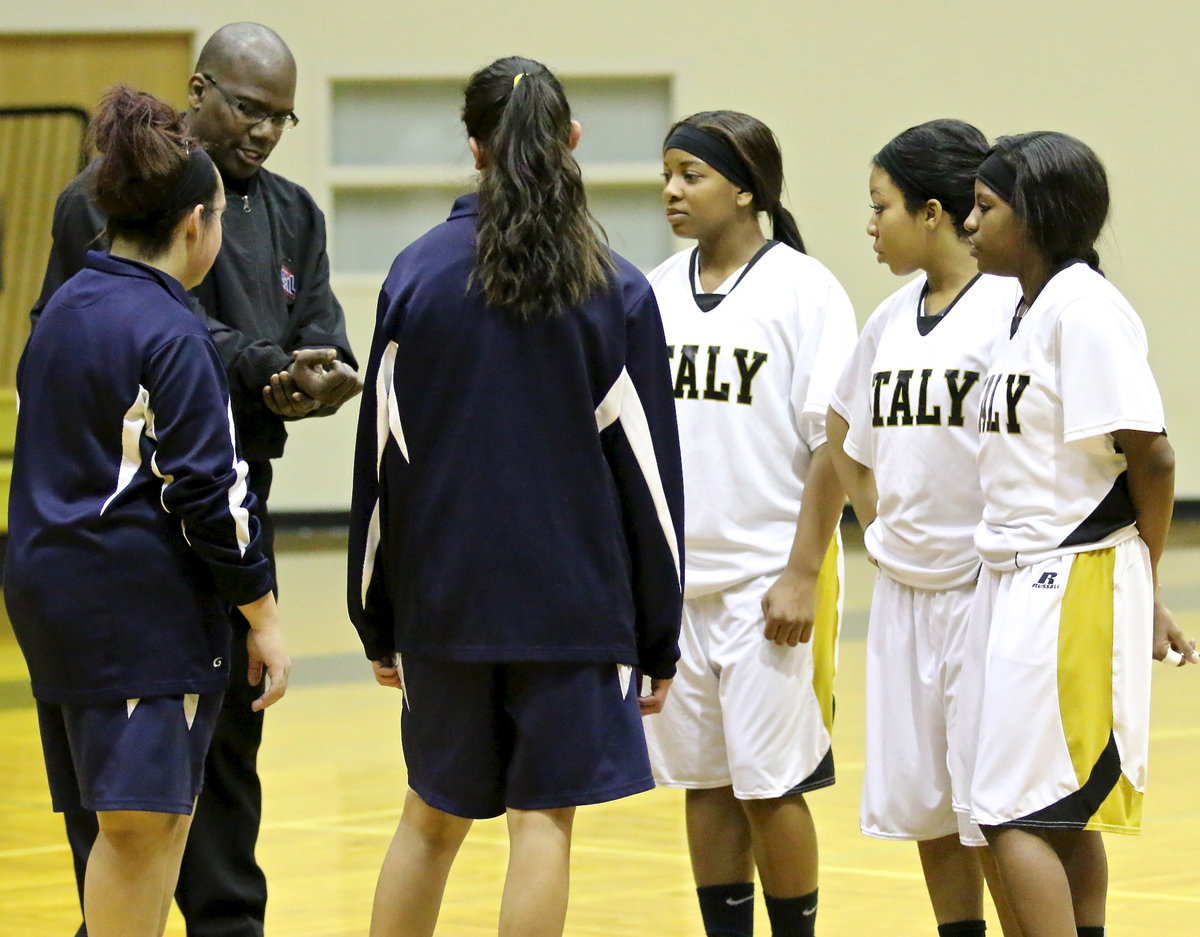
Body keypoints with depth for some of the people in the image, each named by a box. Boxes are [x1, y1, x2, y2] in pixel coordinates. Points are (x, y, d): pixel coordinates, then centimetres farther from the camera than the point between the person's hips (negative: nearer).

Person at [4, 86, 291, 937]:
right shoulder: (169, 333, -13)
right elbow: (206, 491, -14)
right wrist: (264, 619, -9)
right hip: (142, 603, -9)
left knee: (157, 816, 13)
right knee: (139, 821, -8)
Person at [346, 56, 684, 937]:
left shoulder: (419, 275, 0)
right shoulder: (615, 291, -3)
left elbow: (382, 452, 1)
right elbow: (646, 469, -2)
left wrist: (378, 616, 9)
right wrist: (659, 636, 4)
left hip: (444, 595, 2)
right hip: (573, 599, -2)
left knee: (433, 815, 15)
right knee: (543, 819, 0)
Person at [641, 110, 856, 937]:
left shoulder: (804, 291, -7)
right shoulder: (659, 293, 9)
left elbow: (832, 445, -9)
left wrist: (803, 575, -14)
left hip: (770, 580, -5)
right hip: (675, 577, 5)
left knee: (770, 783, -3)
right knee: (704, 780, 9)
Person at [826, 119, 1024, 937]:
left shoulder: (1010, 309, -13)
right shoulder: (891, 319, 10)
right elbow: (849, 437, 25)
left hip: (983, 592, -7)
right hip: (904, 593, 7)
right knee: (921, 805, 11)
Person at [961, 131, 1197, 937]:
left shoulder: (1083, 308, -14)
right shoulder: (1030, 311, 14)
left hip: (1071, 589, -9)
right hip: (1019, 583, 9)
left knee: (1019, 811, -11)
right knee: (1067, 818, 13)